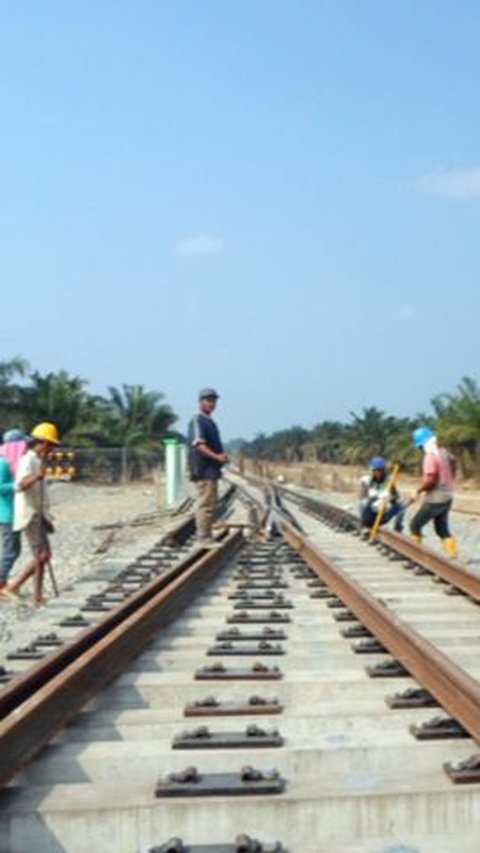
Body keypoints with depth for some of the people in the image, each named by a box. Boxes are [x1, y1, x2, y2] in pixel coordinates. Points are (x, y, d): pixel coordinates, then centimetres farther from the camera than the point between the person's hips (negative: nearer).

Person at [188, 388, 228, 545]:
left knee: (210, 503, 13)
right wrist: (216, 456, -32)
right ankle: (203, 537, -8)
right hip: (203, 469, -10)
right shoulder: (197, 420, -11)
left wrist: (221, 457, 18)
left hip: (211, 469, 10)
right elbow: (199, 444, -22)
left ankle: (205, 536, 19)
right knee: (205, 503, -10)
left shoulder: (209, 421, 20)